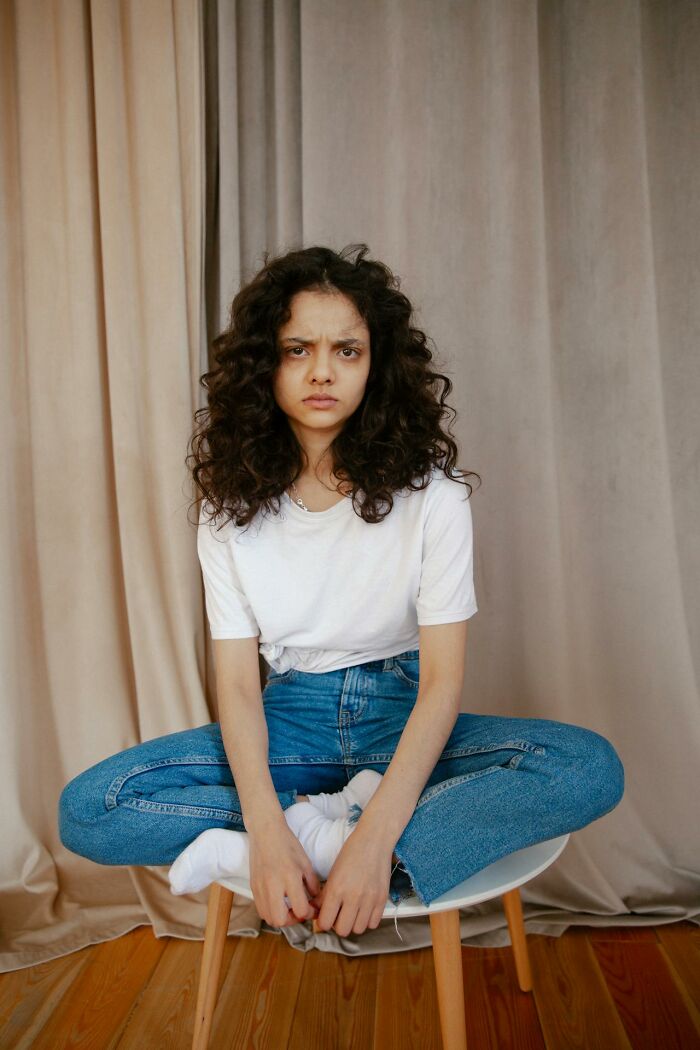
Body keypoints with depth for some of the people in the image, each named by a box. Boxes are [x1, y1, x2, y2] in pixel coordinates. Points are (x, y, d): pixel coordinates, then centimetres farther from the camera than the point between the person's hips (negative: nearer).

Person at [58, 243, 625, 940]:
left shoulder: (429, 492, -12)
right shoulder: (232, 504, -5)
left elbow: (443, 678, -16)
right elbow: (237, 681, -10)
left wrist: (374, 837, -28)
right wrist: (268, 828, -27)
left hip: (403, 717, 0)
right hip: (292, 720, 1)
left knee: (590, 768, -28)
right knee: (85, 809, -19)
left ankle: (319, 841, -26)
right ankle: (321, 824, -16)